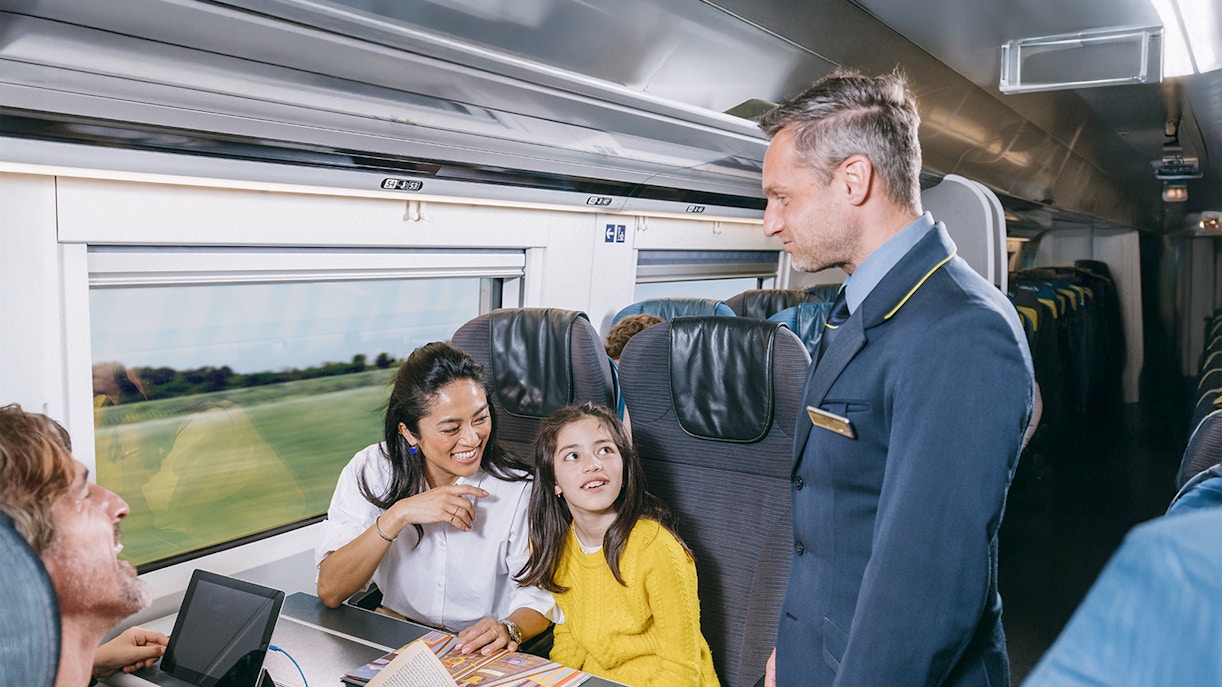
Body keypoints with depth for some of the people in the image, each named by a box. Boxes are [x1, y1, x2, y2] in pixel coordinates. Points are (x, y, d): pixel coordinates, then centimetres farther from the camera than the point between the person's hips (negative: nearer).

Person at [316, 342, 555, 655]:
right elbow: (329, 592, -14)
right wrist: (398, 515, -26)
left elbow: (537, 597, -9)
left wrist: (508, 629, -32)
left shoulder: (517, 489, -11)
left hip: (483, 654, -1)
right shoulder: (370, 472, -8)